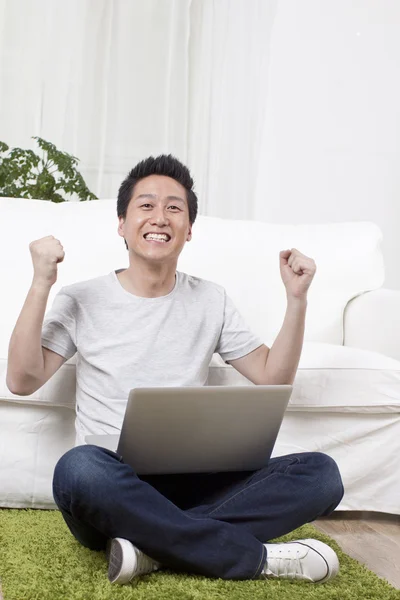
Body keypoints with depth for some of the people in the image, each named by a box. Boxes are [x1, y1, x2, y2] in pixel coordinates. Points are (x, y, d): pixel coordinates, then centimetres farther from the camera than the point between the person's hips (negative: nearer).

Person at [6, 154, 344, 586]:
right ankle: (258, 557, -25)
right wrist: (41, 283, -12)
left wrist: (297, 299, 1)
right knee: (79, 467, -40)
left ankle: (153, 543, -23)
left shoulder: (210, 300, 14)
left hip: (194, 484, 3)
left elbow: (273, 377, 13)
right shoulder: (81, 301, 5)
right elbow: (22, 381, -5)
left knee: (321, 473, -21)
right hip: (113, 488, -2)